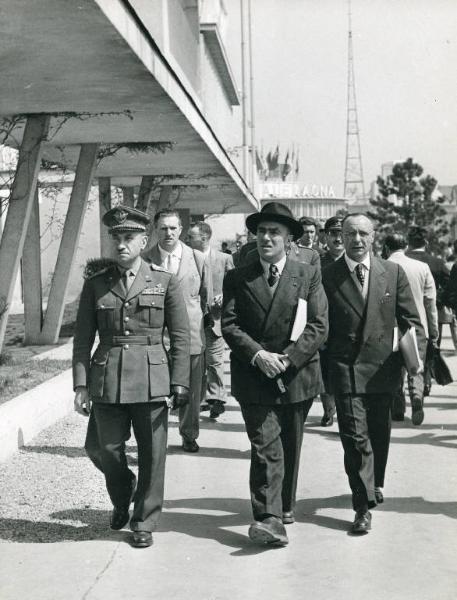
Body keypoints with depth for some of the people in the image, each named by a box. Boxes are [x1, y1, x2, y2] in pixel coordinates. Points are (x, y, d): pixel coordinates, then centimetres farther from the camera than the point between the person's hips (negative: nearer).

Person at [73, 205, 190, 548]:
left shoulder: (165, 283, 3)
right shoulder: (95, 285, 7)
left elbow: (181, 337, 2)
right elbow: (83, 339, 7)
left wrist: (180, 384, -5)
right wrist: (81, 385, 0)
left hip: (151, 380, -2)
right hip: (106, 381, 2)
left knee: (152, 455, 2)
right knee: (105, 451, 6)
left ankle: (144, 523, 19)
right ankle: (121, 501, 36)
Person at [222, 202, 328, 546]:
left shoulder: (309, 276, 4)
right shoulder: (237, 279, 5)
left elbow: (319, 326, -3)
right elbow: (229, 325, -2)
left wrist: (288, 359, -14)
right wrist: (258, 355, -16)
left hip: (297, 376, 1)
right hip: (253, 377, -1)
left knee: (290, 447, 13)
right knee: (265, 447, -10)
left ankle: (285, 507, 31)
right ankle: (270, 520, -13)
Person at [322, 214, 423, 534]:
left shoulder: (393, 272, 2)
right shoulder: (327, 276, -3)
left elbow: (411, 320, 5)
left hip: (384, 367, 3)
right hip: (346, 368, -2)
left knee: (379, 434, 18)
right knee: (355, 438, -7)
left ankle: (375, 484, 42)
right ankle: (364, 506, 0)